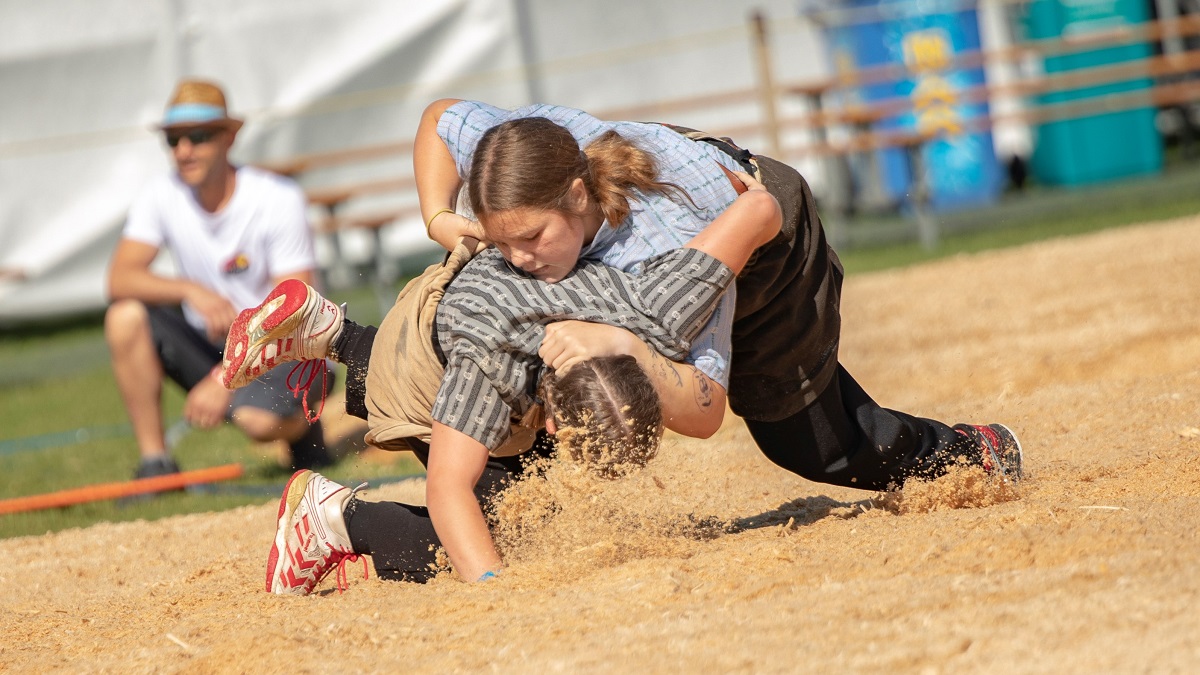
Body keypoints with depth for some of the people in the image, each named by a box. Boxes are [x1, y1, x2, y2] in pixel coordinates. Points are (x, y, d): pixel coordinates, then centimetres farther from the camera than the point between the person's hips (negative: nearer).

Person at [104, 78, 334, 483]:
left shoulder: (278, 200, -16)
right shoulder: (161, 198, -5)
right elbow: (120, 279, -16)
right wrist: (191, 291, -35)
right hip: (209, 345, 4)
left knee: (256, 418, -37)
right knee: (126, 315, -22)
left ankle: (300, 422, 2)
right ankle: (154, 462, -16)